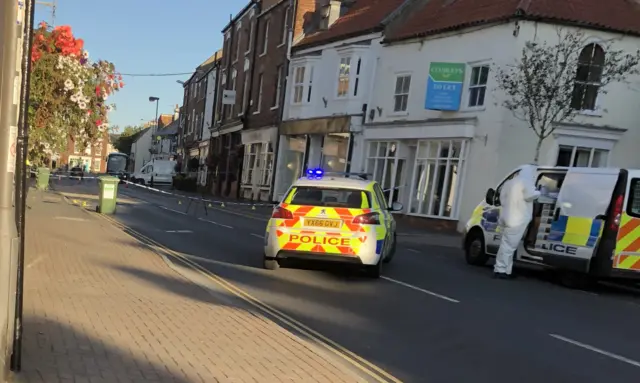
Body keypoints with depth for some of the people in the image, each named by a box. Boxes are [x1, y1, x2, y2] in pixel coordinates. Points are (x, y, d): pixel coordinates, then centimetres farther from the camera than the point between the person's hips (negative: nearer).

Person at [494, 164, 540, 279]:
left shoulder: (509, 183, 21)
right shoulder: (526, 181, -3)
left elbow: (502, 200, 20)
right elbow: (530, 195, -15)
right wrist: (539, 192, 4)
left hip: (508, 218, 9)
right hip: (517, 220, -9)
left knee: (507, 245, 11)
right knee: (508, 245, -8)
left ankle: (506, 270, 13)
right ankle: (500, 270, -8)